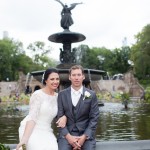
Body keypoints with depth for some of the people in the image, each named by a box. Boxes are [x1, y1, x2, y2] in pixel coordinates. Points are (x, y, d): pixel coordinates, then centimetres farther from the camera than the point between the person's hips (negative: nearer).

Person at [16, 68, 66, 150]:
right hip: (31, 130, -5)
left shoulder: (58, 96, 7)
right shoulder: (38, 95, -9)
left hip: (46, 132, 5)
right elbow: (32, 117, -14)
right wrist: (24, 138, -23)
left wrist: (64, 117, -11)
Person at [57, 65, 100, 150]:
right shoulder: (62, 95, 5)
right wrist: (68, 136, -12)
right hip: (67, 134, 0)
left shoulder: (91, 95, 2)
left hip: (86, 134, 0)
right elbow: (60, 117, 2)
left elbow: (94, 118, 0)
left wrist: (84, 137, -12)